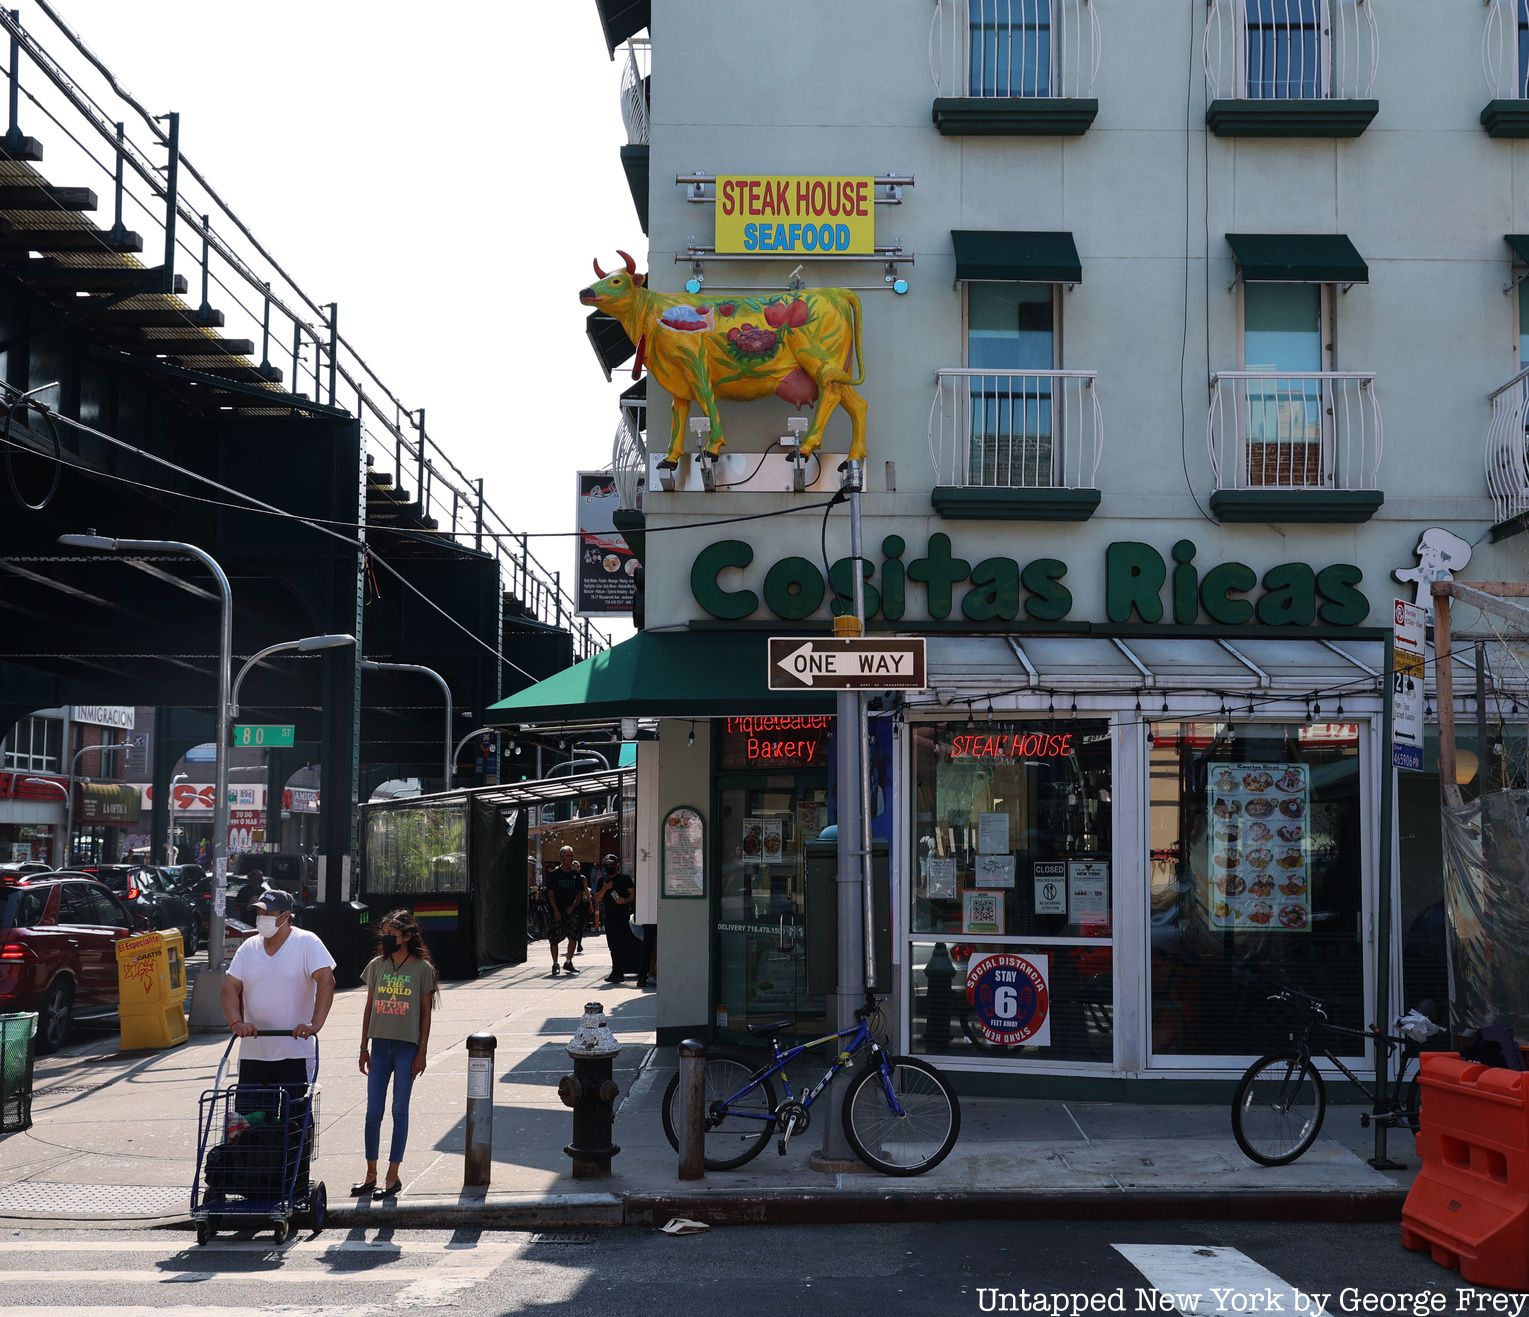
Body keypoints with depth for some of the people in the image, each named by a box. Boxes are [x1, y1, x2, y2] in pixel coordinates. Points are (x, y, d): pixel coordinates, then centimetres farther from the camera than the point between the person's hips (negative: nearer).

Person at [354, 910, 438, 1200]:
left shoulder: (422, 968, -4)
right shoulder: (376, 966, 7)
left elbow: (426, 1012, -2)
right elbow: (369, 1007, 12)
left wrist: (421, 1053, -5)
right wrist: (364, 1048, 9)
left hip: (407, 1047, -4)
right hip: (380, 1045, 4)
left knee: (399, 1111, 2)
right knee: (373, 1111, 6)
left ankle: (393, 1176, 9)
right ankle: (370, 1174, 14)